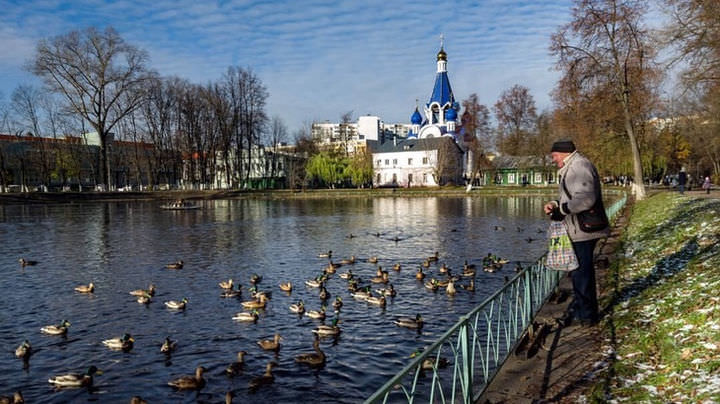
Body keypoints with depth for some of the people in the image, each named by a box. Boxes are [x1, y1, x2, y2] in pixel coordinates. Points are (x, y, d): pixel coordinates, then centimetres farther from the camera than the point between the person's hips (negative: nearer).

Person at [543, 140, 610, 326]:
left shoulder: (579, 166, -17)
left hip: (583, 231, -11)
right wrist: (556, 204, 4)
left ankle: (586, 316, 11)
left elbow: (585, 199, -28)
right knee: (579, 271, 21)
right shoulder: (571, 168, 17)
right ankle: (579, 309, 35)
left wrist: (561, 210, -19)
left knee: (581, 272, -1)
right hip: (578, 231, 11)